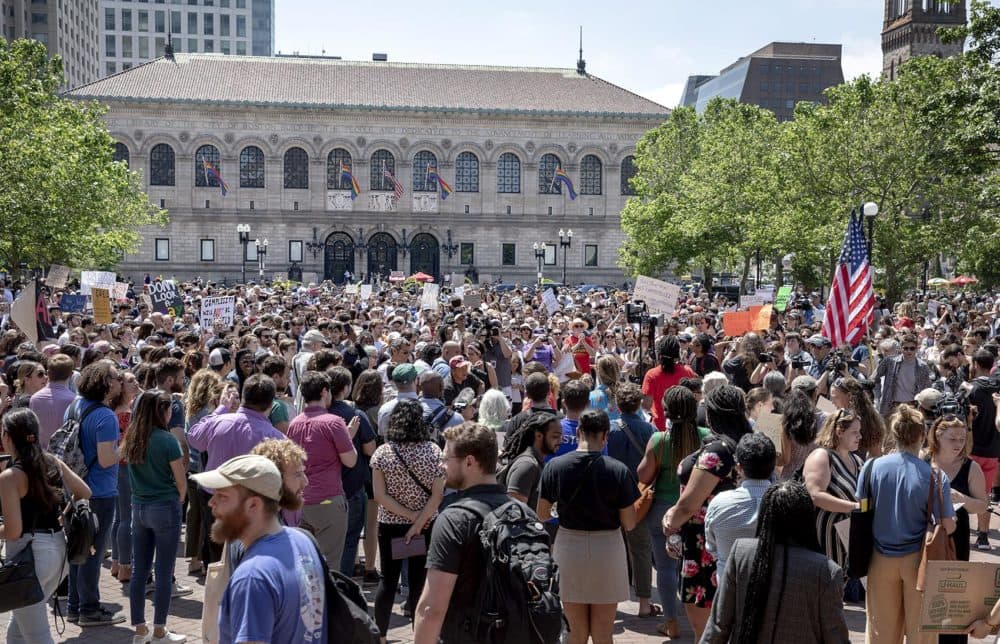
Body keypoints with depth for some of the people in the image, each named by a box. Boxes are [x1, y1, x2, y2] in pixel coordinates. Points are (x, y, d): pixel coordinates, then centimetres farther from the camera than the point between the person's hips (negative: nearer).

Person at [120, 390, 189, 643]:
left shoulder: (131, 439, 3)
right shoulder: (166, 440, -15)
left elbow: (133, 473, 12)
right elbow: (181, 482, -10)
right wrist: (178, 502, 6)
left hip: (139, 507, 6)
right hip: (165, 508, -6)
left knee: (139, 570, 11)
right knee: (163, 572, 2)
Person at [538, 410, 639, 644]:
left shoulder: (555, 466, -8)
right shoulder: (619, 471, -13)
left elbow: (542, 515, 0)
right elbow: (629, 524, -8)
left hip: (568, 548, 2)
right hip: (607, 549, -2)